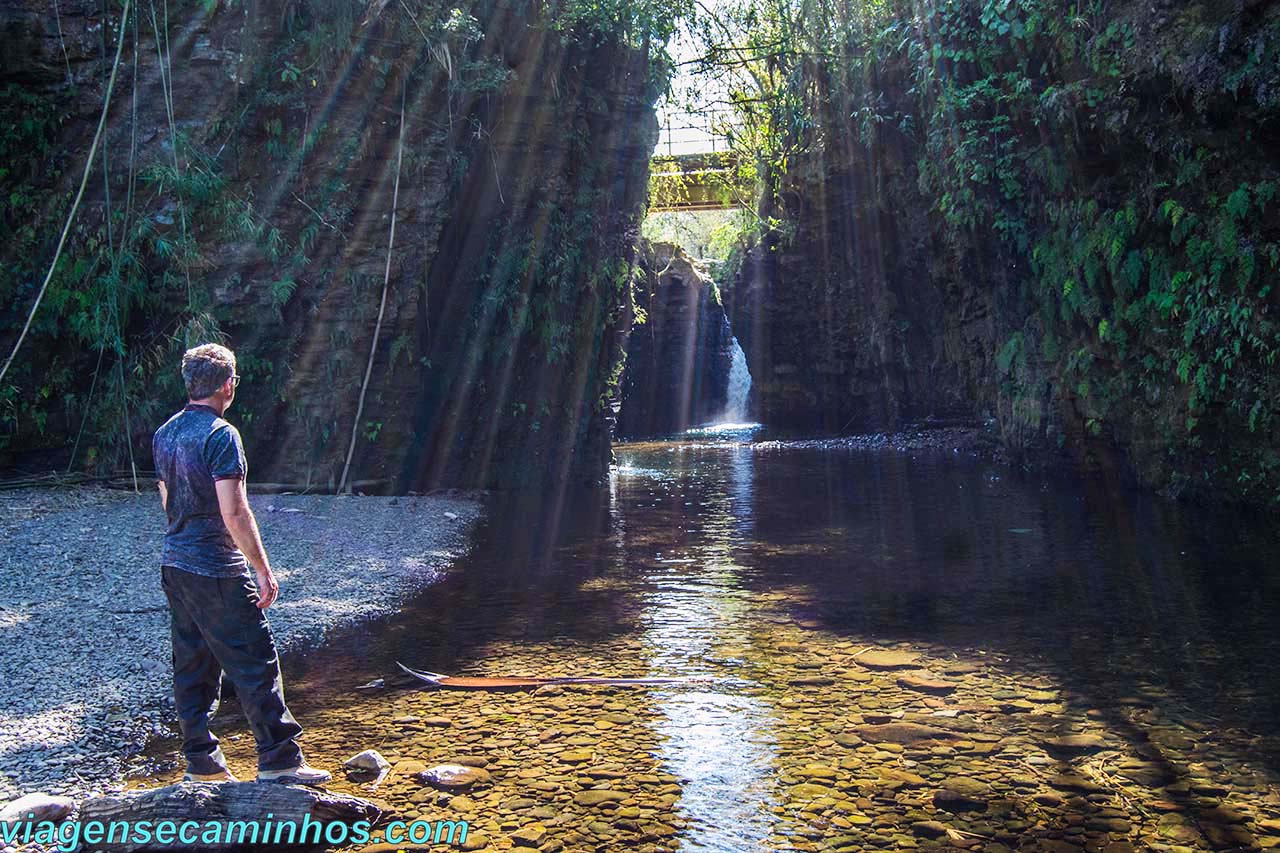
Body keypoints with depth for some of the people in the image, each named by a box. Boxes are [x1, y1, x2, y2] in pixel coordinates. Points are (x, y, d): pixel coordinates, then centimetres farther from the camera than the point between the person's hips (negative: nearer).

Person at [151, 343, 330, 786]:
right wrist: (263, 570, -17)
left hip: (174, 565, 9)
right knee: (255, 665, -2)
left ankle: (201, 762, 21)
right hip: (216, 571, -9)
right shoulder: (220, 434, -16)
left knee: (192, 666, 14)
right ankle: (278, 760, 3)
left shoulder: (165, 433, 9)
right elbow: (233, 512, -21)